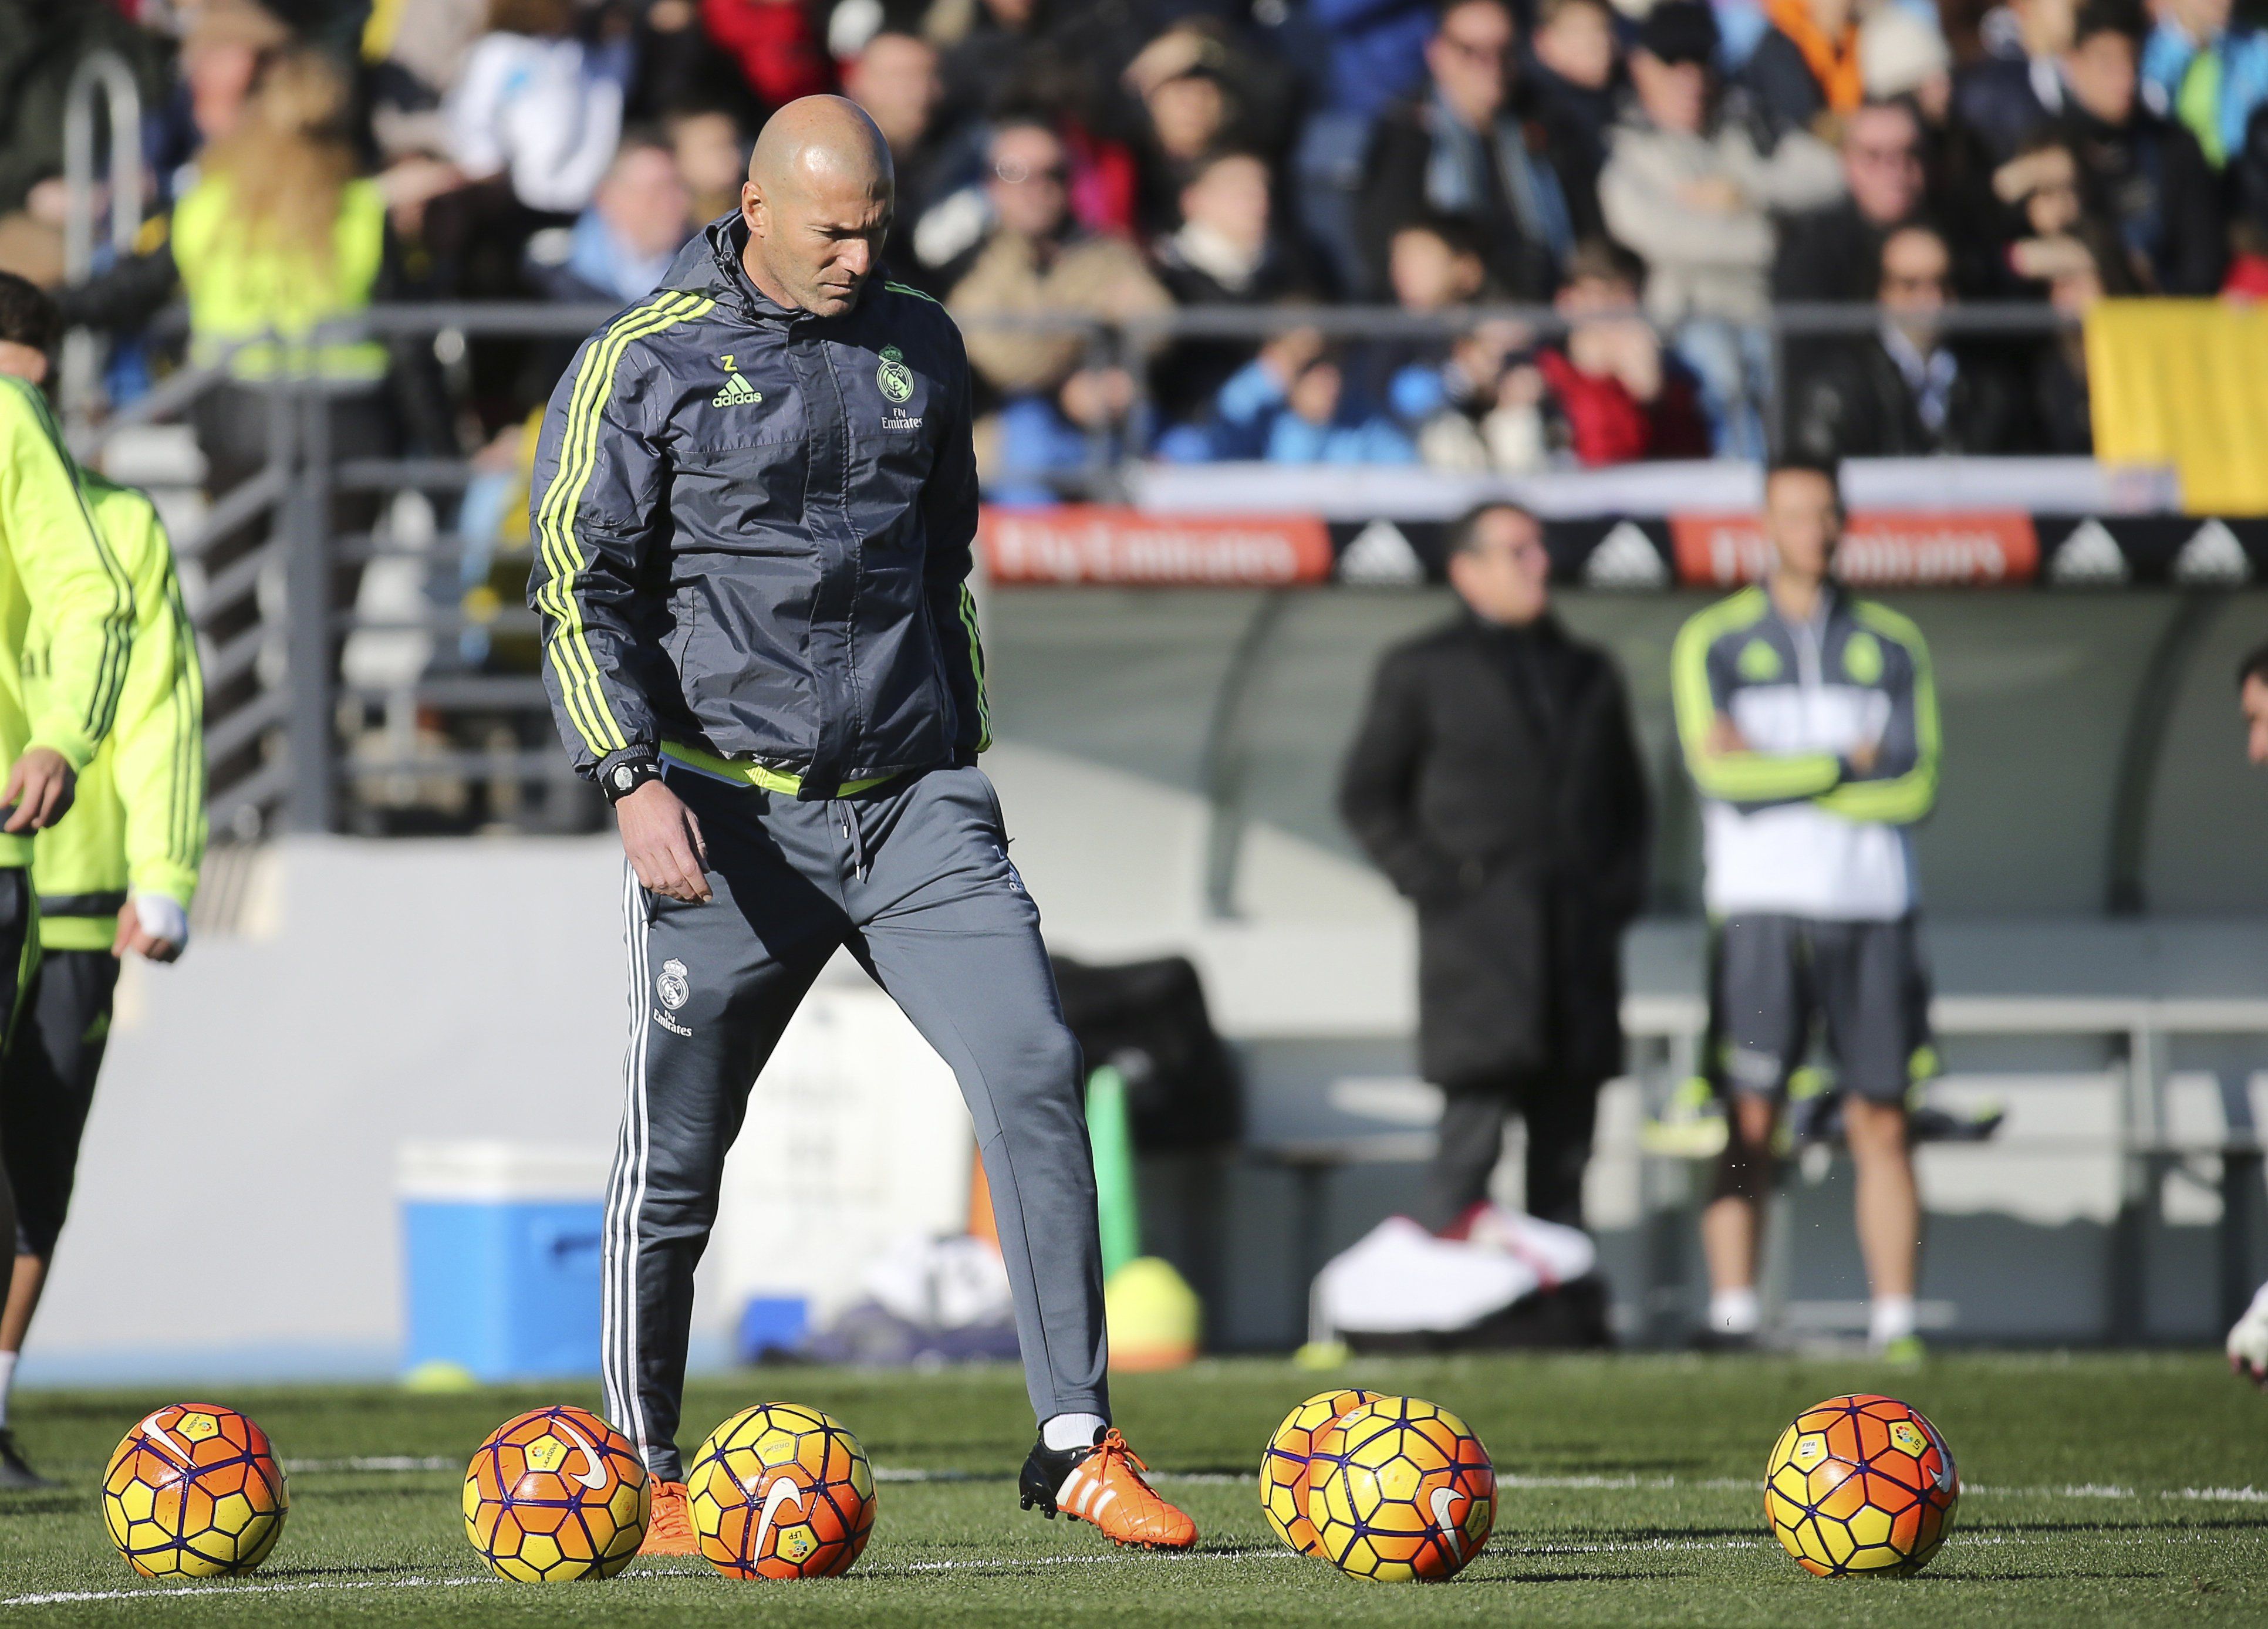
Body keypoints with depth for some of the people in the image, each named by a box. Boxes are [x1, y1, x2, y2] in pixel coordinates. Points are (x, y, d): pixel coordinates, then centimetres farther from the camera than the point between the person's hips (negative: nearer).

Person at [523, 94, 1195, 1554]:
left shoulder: (920, 348, 12)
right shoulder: (648, 364, -3)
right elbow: (576, 582, -4)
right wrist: (634, 775, -15)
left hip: (912, 803, 4)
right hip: (729, 813, -3)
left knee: (1033, 1075, -12)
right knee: (677, 1151, 2)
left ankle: (1078, 1444, -9)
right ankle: (643, 1472, 19)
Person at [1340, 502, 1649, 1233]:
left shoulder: (1588, 673, 18)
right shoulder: (1422, 671, 5)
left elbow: (1628, 797, 26)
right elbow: (1366, 797, 5)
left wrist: (1621, 889, 10)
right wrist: (1436, 885, -6)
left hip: (1580, 944, 5)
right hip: (1478, 946, -4)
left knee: (1566, 1144, 2)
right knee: (1472, 1138, -13)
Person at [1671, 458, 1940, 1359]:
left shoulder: (1889, 644, 13)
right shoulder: (1714, 642, 6)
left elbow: (1916, 785, 0)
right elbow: (1720, 769, -9)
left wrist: (1780, 775, -6)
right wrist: (1849, 763, -4)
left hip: (1873, 909, 2)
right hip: (1762, 904, -2)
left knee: (1882, 1122, -1)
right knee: (1750, 1122, -9)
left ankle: (1895, 1319, 0)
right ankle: (1733, 1313, -8)